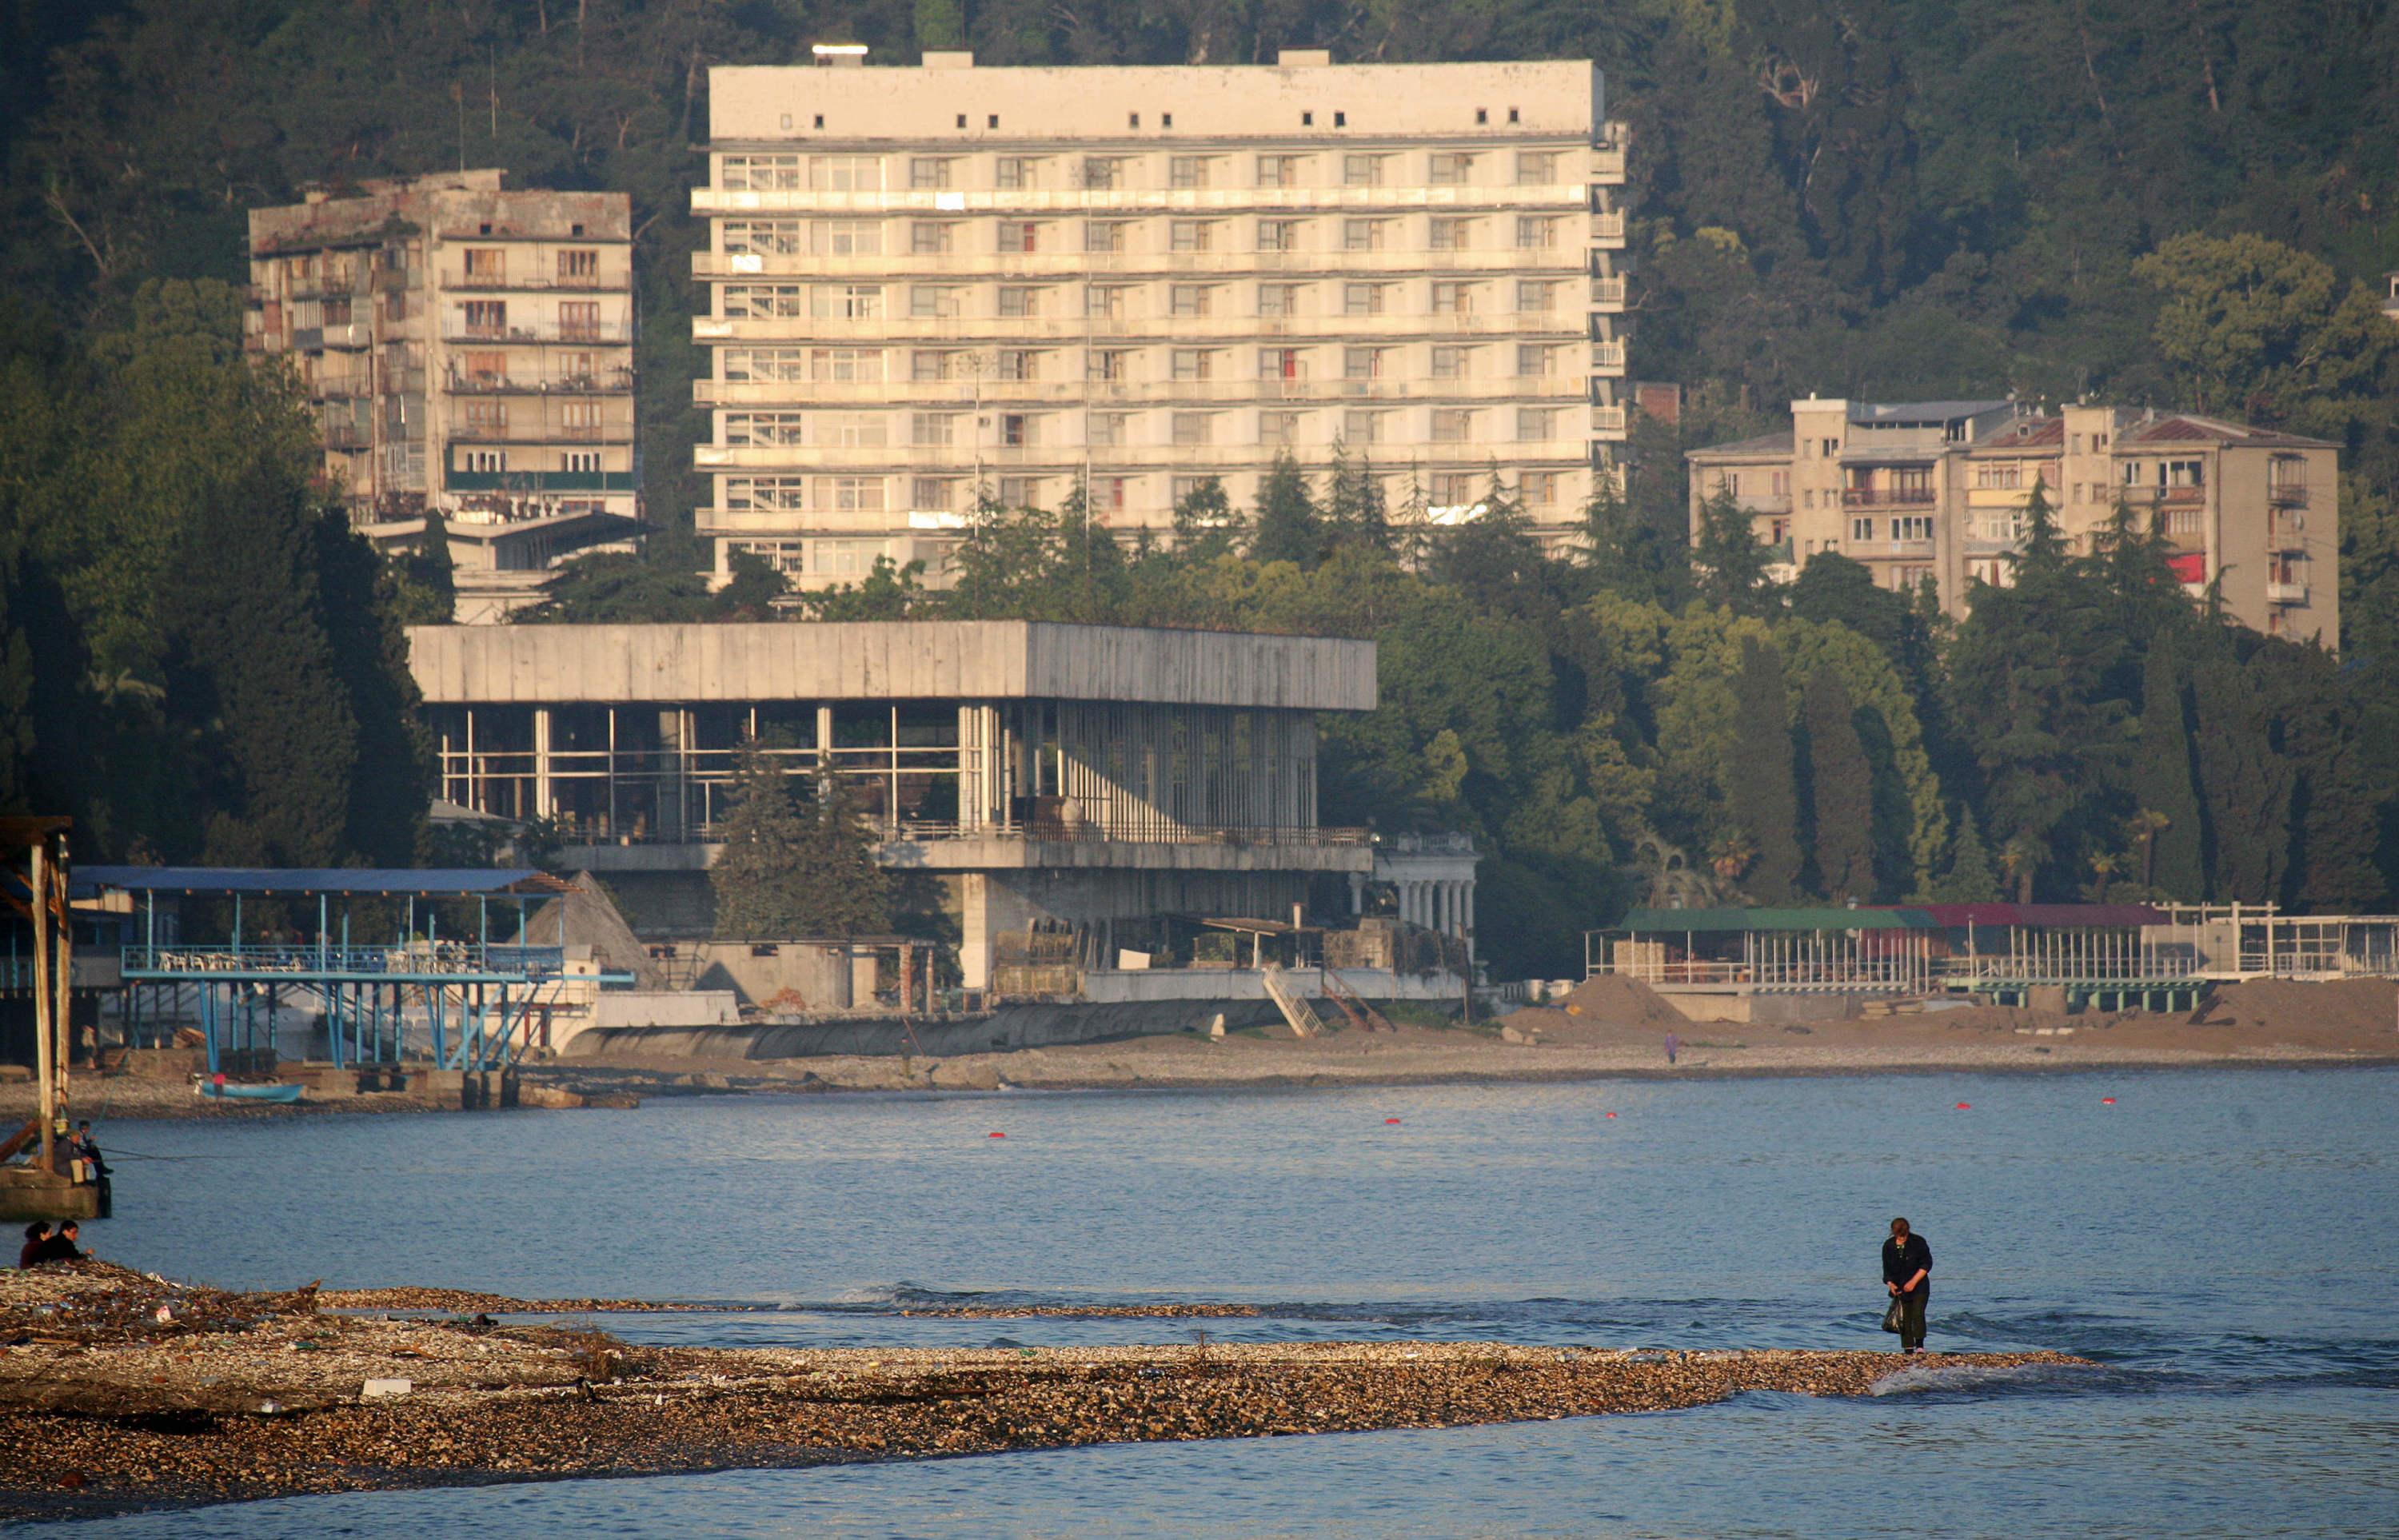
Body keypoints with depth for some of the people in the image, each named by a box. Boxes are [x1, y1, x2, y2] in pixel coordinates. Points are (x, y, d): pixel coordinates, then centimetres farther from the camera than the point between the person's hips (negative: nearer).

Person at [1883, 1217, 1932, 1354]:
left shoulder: (1918, 1242, -8)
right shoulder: (1888, 1246, 1)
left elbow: (1927, 1264, -7)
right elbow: (1887, 1269, 6)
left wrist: (1913, 1281, -15)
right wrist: (1890, 1284, -12)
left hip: (1919, 1286, -3)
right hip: (1900, 1289, 3)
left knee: (1917, 1314, -18)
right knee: (1904, 1319, 0)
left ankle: (1920, 1346, -15)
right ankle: (1908, 1349, 3)